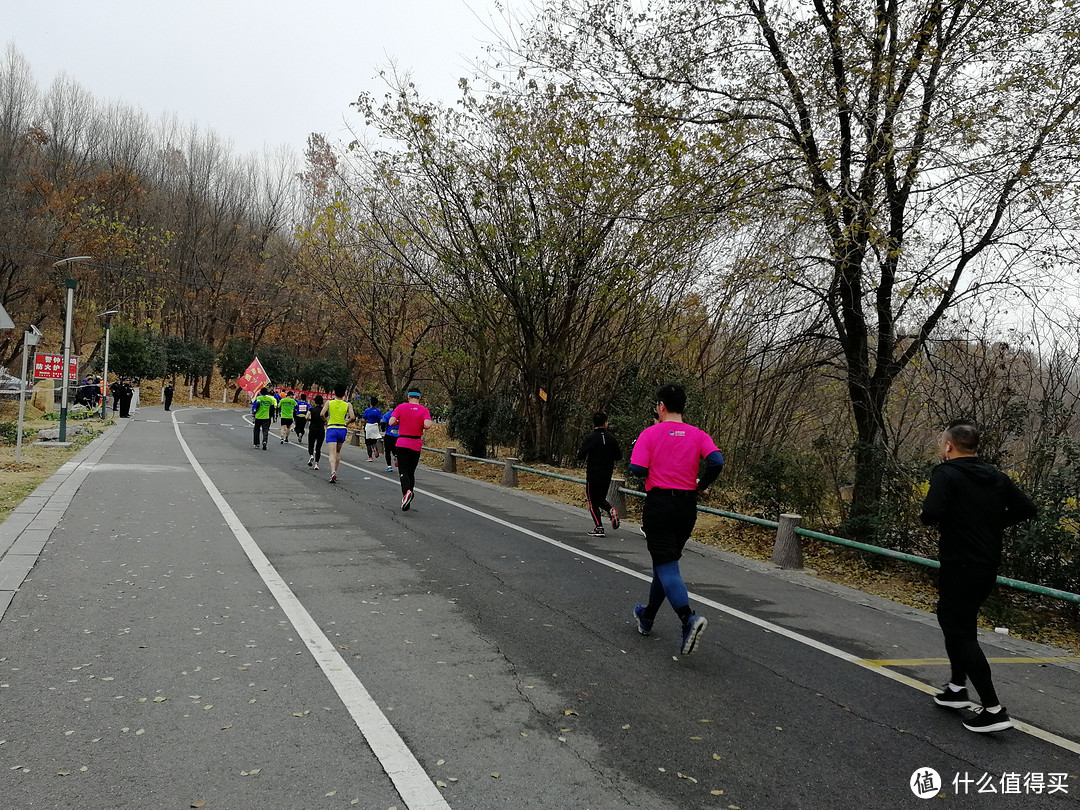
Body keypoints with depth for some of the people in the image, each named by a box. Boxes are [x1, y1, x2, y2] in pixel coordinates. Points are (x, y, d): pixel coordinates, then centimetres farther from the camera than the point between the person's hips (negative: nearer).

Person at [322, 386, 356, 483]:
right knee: (338, 452, 21)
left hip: (331, 428, -2)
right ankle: (335, 471, 24)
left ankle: (333, 472, -26)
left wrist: (326, 421, 9)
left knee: (332, 453, -6)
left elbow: (322, 414, -10)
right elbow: (352, 418, -9)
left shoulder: (329, 403, -1)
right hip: (342, 429, 2)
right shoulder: (348, 404, 0)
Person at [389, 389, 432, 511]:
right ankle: (408, 498, 18)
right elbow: (427, 425, -18)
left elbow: (391, 422, -10)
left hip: (402, 443, -1)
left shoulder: (401, 407, -2)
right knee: (411, 472, 13)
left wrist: (399, 422, 12)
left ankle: (406, 491, -31)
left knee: (403, 471, -4)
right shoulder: (424, 410, -3)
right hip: (417, 445, 1)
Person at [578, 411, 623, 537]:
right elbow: (619, 456, 7)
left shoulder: (590, 438, -12)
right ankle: (611, 510, -9)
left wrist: (580, 453, 8)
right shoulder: (611, 438, 1)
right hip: (607, 475, 4)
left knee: (593, 501, 4)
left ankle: (599, 528, -3)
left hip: (593, 475, -4)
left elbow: (581, 456, -14)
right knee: (601, 498, 21)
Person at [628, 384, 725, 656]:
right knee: (665, 562, 18)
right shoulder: (698, 435, 2)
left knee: (666, 566, -5)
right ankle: (647, 618, 34)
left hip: (658, 503, -4)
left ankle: (689, 619, -28)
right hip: (687, 506, 5)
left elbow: (637, 469, -15)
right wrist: (700, 486, 3)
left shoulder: (650, 433, -6)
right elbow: (716, 462, -13)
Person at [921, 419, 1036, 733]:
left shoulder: (946, 474, -15)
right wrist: (993, 523, 11)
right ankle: (957, 687, 31)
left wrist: (927, 513, -6)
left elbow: (931, 515, -28)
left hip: (960, 567, -8)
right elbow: (1026, 508, 6)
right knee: (953, 619, 23)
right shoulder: (996, 476, 7)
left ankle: (993, 710, -1)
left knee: (962, 633, 0)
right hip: (988, 566, 8)